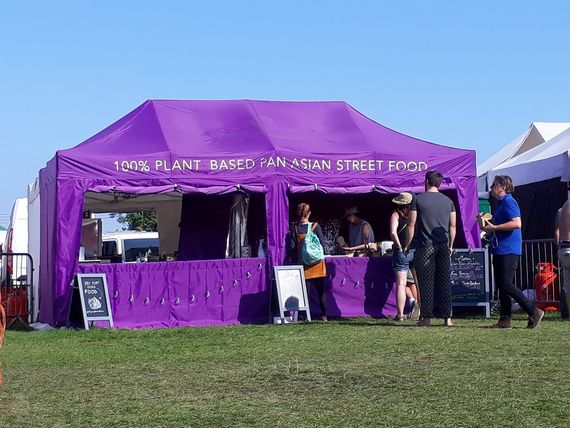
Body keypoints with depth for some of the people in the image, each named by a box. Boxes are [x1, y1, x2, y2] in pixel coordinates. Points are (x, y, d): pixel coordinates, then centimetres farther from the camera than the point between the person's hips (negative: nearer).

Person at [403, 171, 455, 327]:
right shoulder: (448, 201, 9)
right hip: (443, 247, 3)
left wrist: (407, 245, 4)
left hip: (425, 247, -3)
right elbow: (452, 226, 10)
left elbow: (411, 225, -4)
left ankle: (427, 317, 0)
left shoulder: (418, 199, -2)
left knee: (426, 282, 1)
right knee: (444, 282, 5)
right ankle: (447, 318, 4)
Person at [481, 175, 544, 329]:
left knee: (506, 285, -12)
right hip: (500, 251, 10)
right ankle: (505, 320, 11)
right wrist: (489, 226, 12)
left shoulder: (508, 202, -12)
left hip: (508, 251, -10)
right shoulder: (502, 202, 20)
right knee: (501, 285, 9)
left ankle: (534, 311, -5)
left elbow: (517, 223, -24)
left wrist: (494, 227, -20)